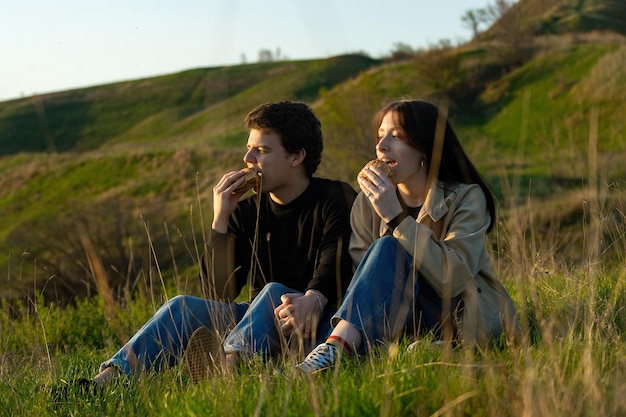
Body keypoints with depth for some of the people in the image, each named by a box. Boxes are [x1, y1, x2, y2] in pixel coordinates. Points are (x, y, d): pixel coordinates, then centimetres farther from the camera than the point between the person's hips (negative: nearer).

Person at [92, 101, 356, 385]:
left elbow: (335, 269, -22)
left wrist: (311, 300, -45)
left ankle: (227, 362, -63)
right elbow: (220, 294, 0)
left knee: (274, 292, -33)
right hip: (262, 324, 5)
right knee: (183, 307, -16)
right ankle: (103, 382, -36)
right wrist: (220, 219, -9)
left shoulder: (336, 201, -4)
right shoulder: (247, 212, 8)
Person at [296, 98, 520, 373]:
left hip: (467, 318, -4)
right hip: (407, 320, 4)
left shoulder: (466, 197, -10)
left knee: (388, 250, -28)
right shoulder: (369, 201, 3)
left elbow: (453, 279, -25)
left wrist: (397, 218, -28)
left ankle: (334, 351, -43)